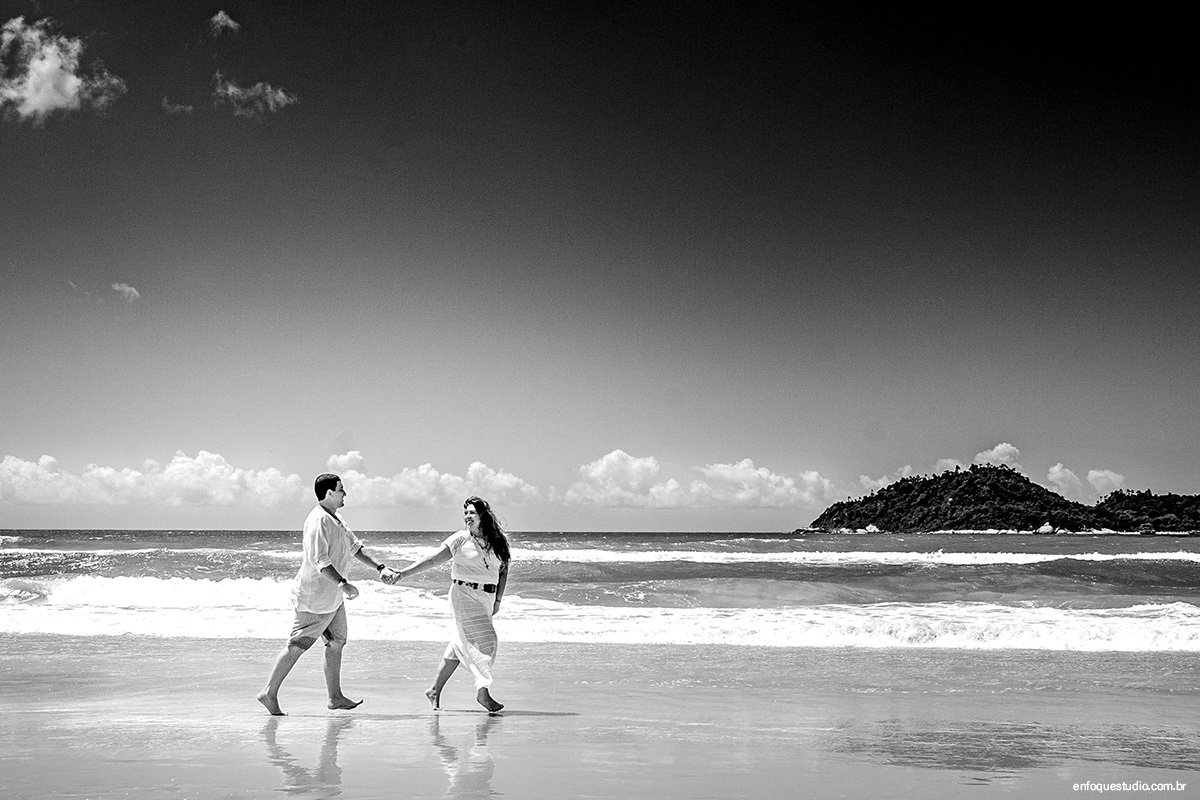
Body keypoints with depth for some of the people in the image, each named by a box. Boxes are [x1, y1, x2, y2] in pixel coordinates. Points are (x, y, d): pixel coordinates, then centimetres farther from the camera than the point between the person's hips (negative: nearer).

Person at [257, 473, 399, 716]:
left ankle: (335, 697, 21)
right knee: (297, 646, -4)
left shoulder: (335, 520, 12)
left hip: (332, 596, 10)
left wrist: (380, 568, 8)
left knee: (336, 642, 13)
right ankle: (269, 693, 5)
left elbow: (355, 547, 17)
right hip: (315, 596, -10)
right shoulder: (318, 521, -20)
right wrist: (343, 583, -34)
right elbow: (320, 561, -28)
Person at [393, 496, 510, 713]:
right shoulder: (460, 539, -5)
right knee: (484, 641, -13)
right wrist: (404, 573, -16)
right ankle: (483, 692, -1)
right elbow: (433, 559, -8)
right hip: (465, 595, -5)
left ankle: (434, 690, 19)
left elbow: (503, 570, 12)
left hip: (485, 598, 5)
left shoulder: (496, 542, 7)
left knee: (461, 645, 9)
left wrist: (498, 600, 3)